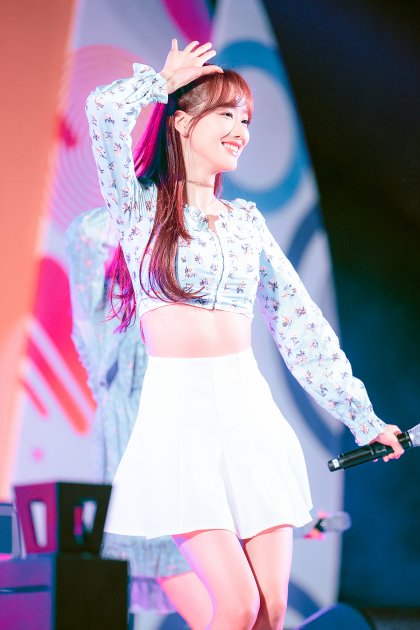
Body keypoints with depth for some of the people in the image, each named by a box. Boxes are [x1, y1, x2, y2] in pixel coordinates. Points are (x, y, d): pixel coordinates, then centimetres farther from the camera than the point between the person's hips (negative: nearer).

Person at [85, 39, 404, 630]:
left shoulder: (247, 220, 14)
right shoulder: (142, 206, 3)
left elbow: (300, 321, 14)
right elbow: (105, 109, -14)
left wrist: (363, 417, 13)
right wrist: (165, 80, 6)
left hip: (250, 411, 4)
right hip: (179, 413, -4)